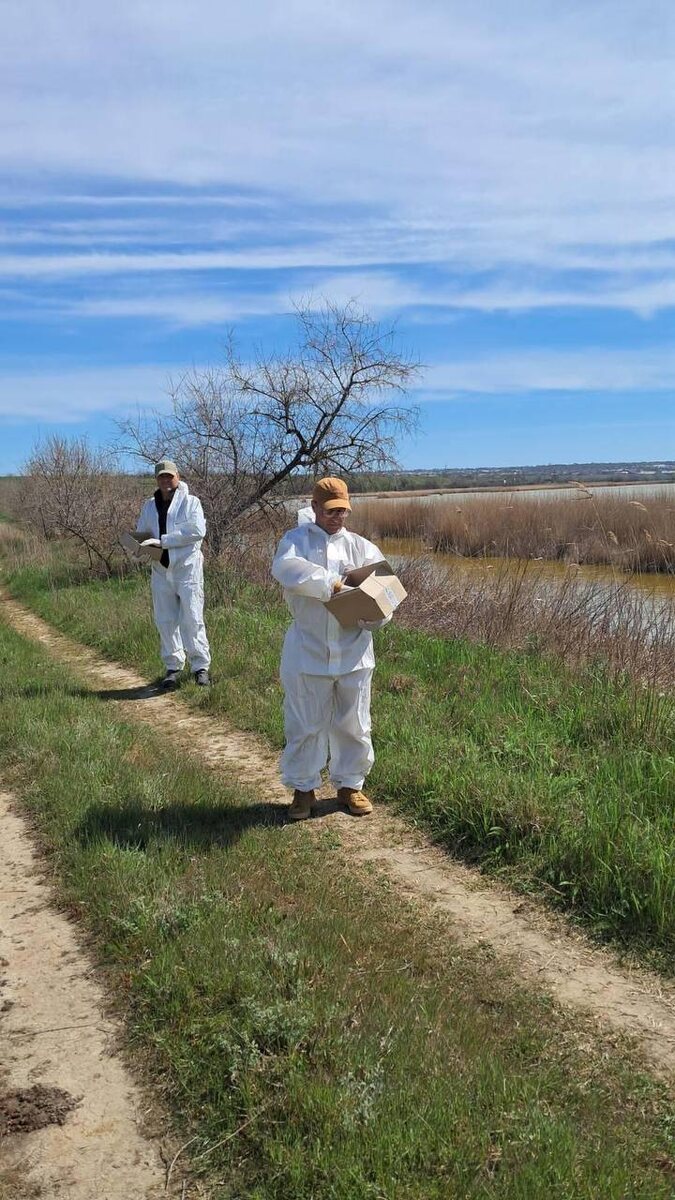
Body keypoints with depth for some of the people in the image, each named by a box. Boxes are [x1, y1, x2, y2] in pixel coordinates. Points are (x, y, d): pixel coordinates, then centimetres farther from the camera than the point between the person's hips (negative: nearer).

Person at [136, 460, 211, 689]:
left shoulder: (190, 502, -3)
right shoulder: (149, 506, 13)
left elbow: (197, 531, -17)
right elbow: (141, 533, 18)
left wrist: (162, 540, -20)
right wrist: (143, 547, -7)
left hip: (187, 569, -5)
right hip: (161, 571, 5)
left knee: (192, 619, -5)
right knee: (165, 621, 8)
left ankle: (201, 666, 5)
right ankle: (173, 667, 18)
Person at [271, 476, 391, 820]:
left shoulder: (361, 547, 8)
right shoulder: (296, 540, -1)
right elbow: (285, 567, -23)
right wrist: (331, 582, -30)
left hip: (354, 652, 3)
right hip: (308, 652, -2)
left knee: (353, 724, 12)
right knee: (304, 725, 7)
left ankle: (350, 784, 29)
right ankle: (303, 788, 24)